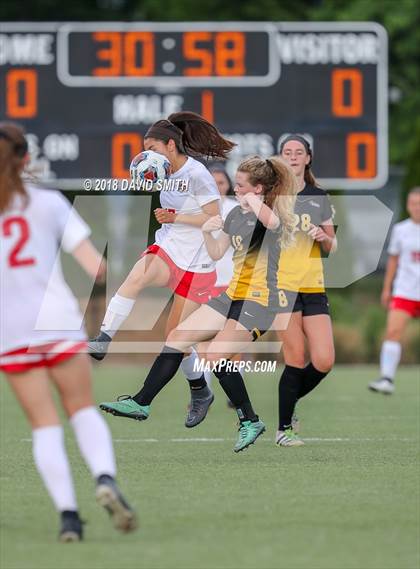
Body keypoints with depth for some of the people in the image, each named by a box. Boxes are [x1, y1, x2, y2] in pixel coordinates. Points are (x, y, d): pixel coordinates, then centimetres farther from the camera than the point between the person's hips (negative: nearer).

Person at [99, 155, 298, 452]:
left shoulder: (270, 214, -15)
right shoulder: (235, 214, 12)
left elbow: (272, 222, -43)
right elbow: (217, 253, 21)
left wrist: (254, 203, -27)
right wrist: (208, 232, 2)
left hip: (260, 301, -9)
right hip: (233, 295, 9)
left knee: (215, 353, -22)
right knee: (178, 337, 4)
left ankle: (250, 422, -7)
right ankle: (141, 403, 10)